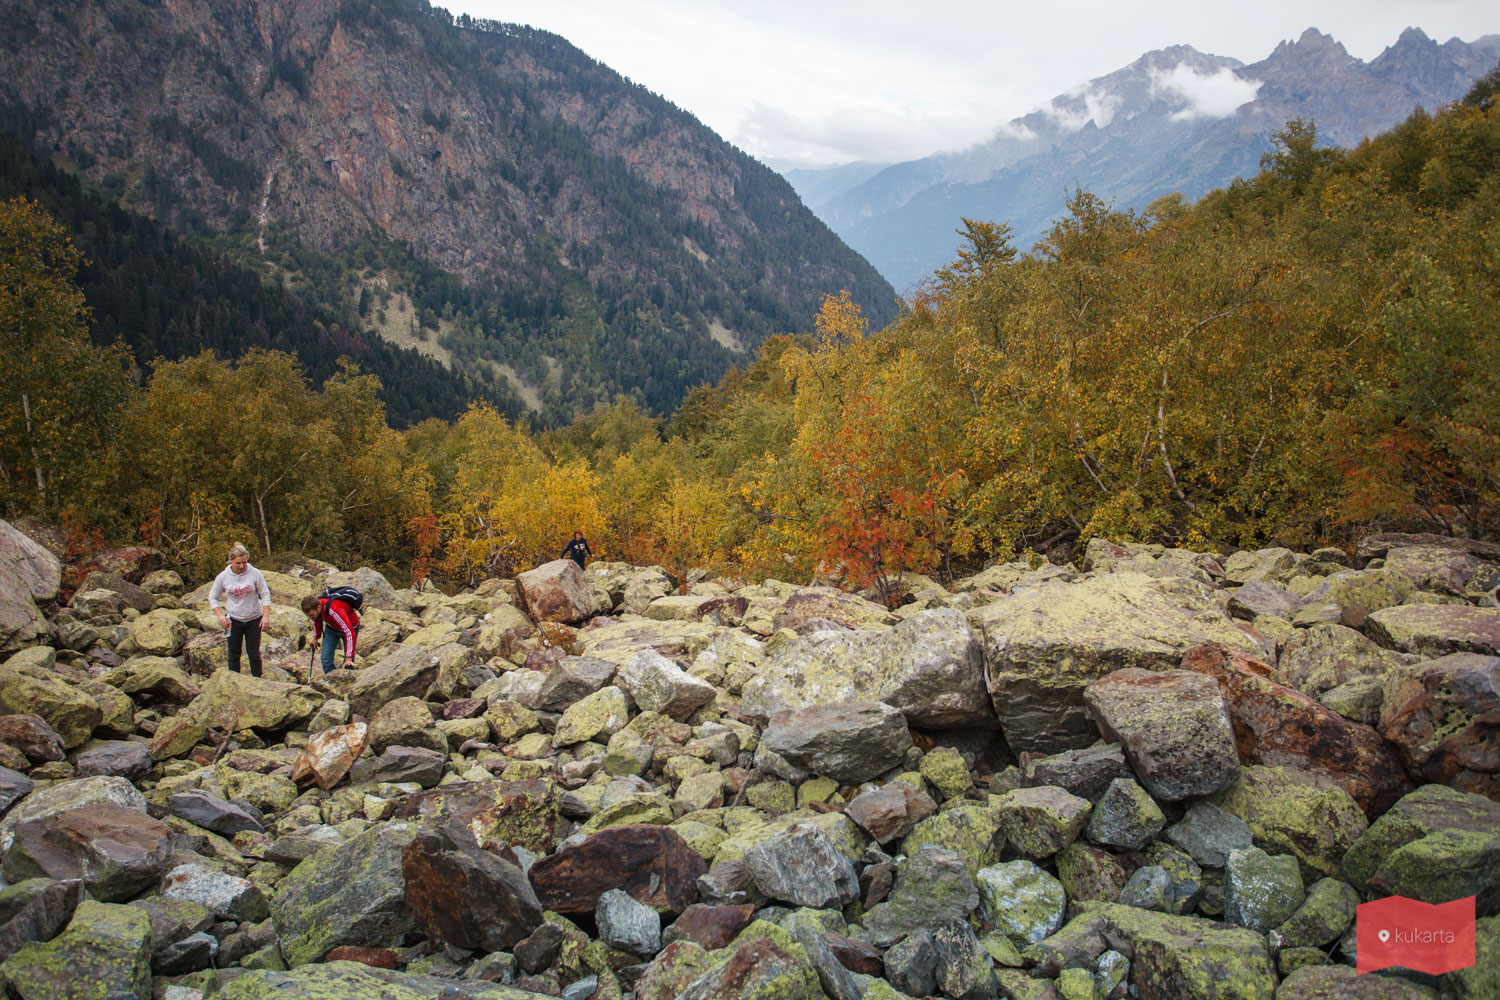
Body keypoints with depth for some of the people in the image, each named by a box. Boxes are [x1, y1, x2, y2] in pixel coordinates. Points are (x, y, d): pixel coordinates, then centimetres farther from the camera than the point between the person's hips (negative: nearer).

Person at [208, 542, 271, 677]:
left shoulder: (254, 573, -12)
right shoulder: (223, 577, -8)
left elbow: (265, 594, -4)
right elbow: (213, 598, 4)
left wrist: (266, 615, -11)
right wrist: (220, 615, -10)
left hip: (253, 620, -1)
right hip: (233, 620, 1)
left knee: (254, 654, 5)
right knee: (234, 654, 6)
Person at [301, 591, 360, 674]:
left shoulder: (335, 611, -43)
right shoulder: (313, 607, -23)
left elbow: (349, 633, -43)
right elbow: (316, 620, 4)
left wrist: (348, 658, -44)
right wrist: (316, 638, 18)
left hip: (350, 627, -6)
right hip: (331, 628, 6)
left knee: (347, 664, -7)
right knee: (326, 658, -3)